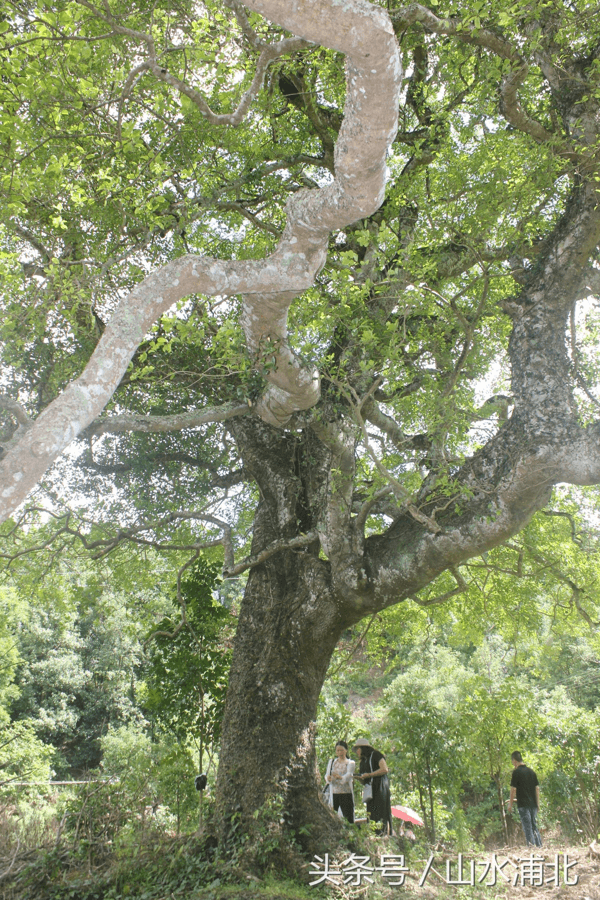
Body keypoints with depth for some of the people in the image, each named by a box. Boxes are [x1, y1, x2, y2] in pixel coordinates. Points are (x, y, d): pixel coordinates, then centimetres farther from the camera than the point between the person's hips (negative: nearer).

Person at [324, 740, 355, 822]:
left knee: (348, 817, -7)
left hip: (346, 793, -2)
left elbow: (349, 775, -12)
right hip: (333, 793, 2)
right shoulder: (331, 762, 17)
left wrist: (340, 777, -34)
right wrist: (328, 778, -21)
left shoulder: (351, 763, 7)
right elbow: (327, 775, 4)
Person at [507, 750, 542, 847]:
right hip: (533, 803, 6)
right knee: (534, 826, 15)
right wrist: (538, 803, 16)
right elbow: (537, 788, 11)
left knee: (527, 828, -2)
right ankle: (539, 846, 14)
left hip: (523, 804, -6)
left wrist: (510, 803, -2)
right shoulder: (531, 771, 10)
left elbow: (513, 789, -10)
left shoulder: (516, 772, -9)